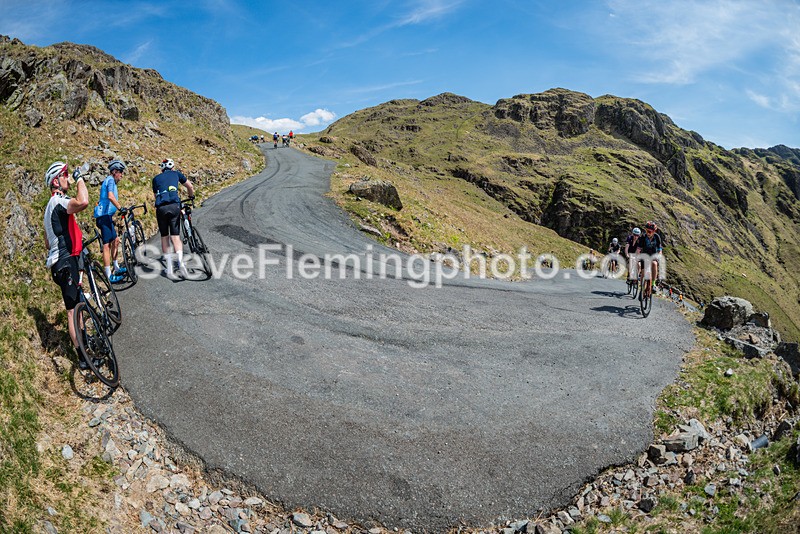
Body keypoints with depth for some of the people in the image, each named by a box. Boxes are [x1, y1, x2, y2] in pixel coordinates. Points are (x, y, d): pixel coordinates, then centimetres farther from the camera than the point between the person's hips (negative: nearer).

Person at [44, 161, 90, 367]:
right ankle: (82, 356, -9)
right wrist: (80, 178, -22)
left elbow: (48, 242, 26)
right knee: (73, 310, -10)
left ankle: (81, 338, 41)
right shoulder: (59, 201, -13)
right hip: (66, 261, -11)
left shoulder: (51, 205, 20)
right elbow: (83, 202, -38)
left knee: (75, 304, 25)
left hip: (59, 260, 11)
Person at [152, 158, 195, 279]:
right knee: (175, 236, 0)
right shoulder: (176, 173, 21)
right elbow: (190, 187, 30)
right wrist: (191, 196, 49)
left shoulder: (156, 178, 22)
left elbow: (156, 195, 23)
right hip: (174, 205, -1)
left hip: (161, 208, 1)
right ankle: (180, 262, -23)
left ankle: (169, 268, 5)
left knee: (164, 237, 10)